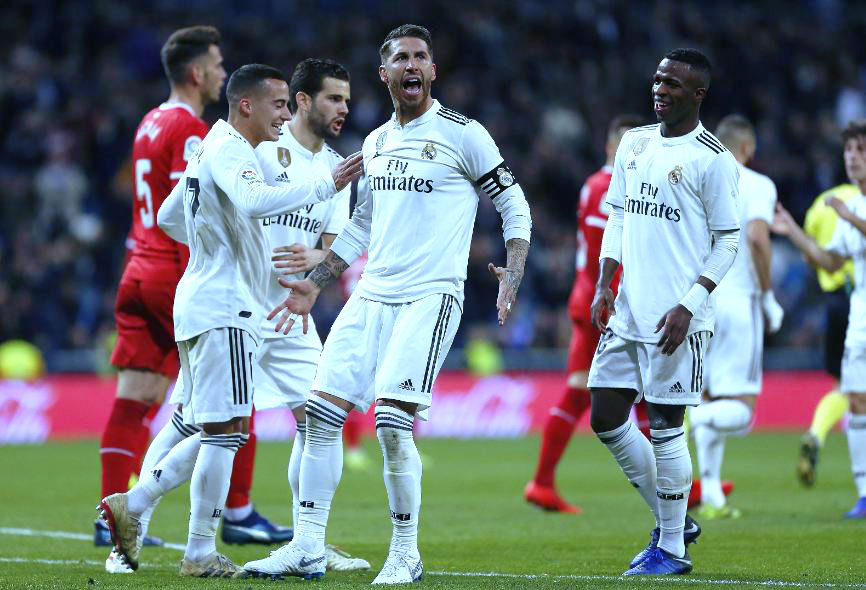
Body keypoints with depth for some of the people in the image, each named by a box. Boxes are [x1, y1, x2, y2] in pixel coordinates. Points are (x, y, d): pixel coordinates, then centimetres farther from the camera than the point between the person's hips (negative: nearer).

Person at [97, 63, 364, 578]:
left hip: (203, 301, 11)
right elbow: (254, 202, -32)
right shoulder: (229, 150, -12)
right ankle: (201, 554, -3)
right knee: (226, 432, -7)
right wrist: (327, 186, -30)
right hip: (224, 308, -11)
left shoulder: (211, 150, 20)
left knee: (219, 433, 14)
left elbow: (168, 217, 30)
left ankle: (132, 505, 14)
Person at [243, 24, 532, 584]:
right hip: (372, 295, 7)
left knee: (393, 423, -17)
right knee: (322, 412, 0)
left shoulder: (463, 134, -4)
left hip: (431, 297, -7)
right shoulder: (377, 143, 15)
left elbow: (515, 206, -1)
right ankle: (307, 548, 7)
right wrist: (314, 283, 25)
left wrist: (513, 274, -15)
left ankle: (406, 555, -3)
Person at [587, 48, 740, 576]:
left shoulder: (713, 160, -8)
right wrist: (604, 285, 7)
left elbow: (729, 242, -8)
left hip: (677, 318, -7)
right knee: (606, 418, 6)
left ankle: (672, 549, 7)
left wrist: (687, 306, -15)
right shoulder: (634, 144, 12)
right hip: (627, 311, 7)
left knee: (665, 425, -5)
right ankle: (675, 521, 21)